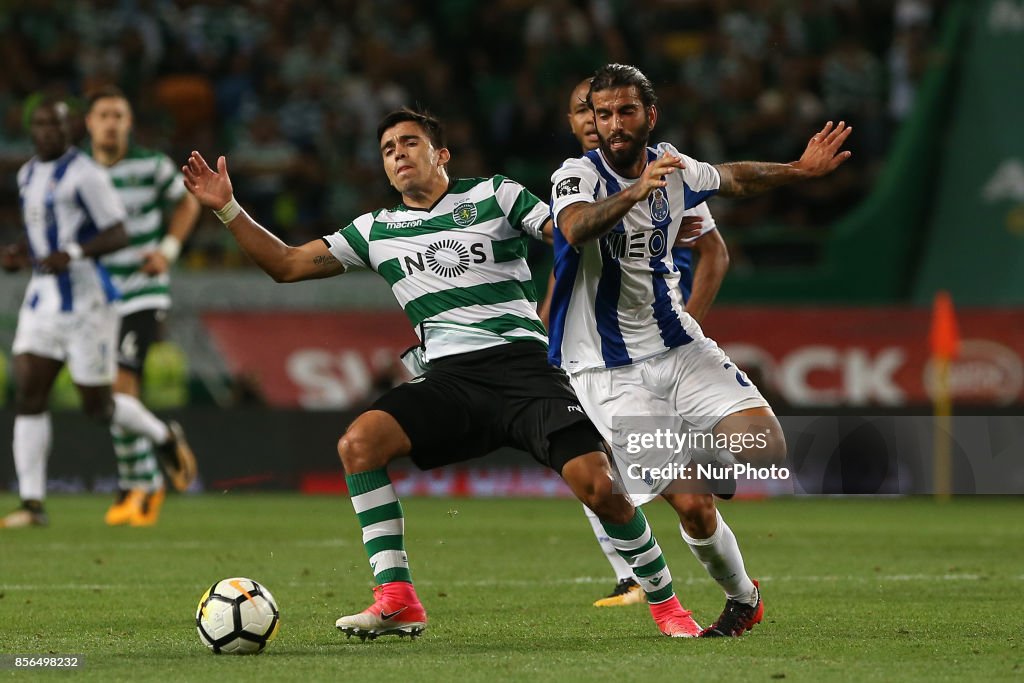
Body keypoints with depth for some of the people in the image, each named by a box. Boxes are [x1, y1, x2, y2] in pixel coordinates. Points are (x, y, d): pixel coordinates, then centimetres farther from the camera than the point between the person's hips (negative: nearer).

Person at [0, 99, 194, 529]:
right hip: (42, 300, 7)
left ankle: (166, 439, 31)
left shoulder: (83, 174, -13)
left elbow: (118, 234, -16)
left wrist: (71, 255, -29)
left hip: (86, 301, -7)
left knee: (98, 406, 2)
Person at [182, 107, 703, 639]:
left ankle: (664, 602, 5)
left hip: (525, 366, -3)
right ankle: (397, 601, -21)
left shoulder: (495, 196, 9)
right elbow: (287, 264, 20)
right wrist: (228, 210, 9)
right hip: (449, 378, 3)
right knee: (359, 443, -24)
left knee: (599, 485, -19)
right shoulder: (377, 231, 17)